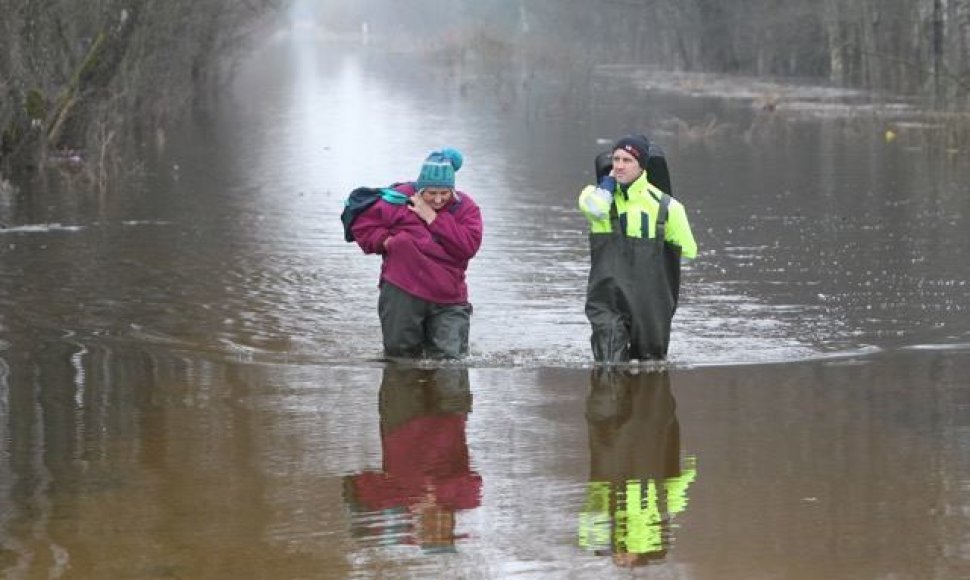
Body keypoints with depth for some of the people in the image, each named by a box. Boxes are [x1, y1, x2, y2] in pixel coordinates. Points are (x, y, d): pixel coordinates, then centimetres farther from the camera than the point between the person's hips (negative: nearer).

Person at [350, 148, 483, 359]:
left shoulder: (465, 207, 3)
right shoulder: (400, 199, 0)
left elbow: (469, 246, -13)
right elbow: (362, 222, 7)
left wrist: (433, 218, -14)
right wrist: (385, 241, -8)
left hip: (448, 302, 0)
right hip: (402, 295, 0)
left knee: (450, 358, -10)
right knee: (400, 355, 6)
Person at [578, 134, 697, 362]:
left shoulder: (664, 205, 0)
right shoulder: (599, 193, 4)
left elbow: (687, 251, 9)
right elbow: (594, 208, -22)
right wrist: (609, 181, -5)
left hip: (649, 299, 1)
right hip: (607, 298, -1)